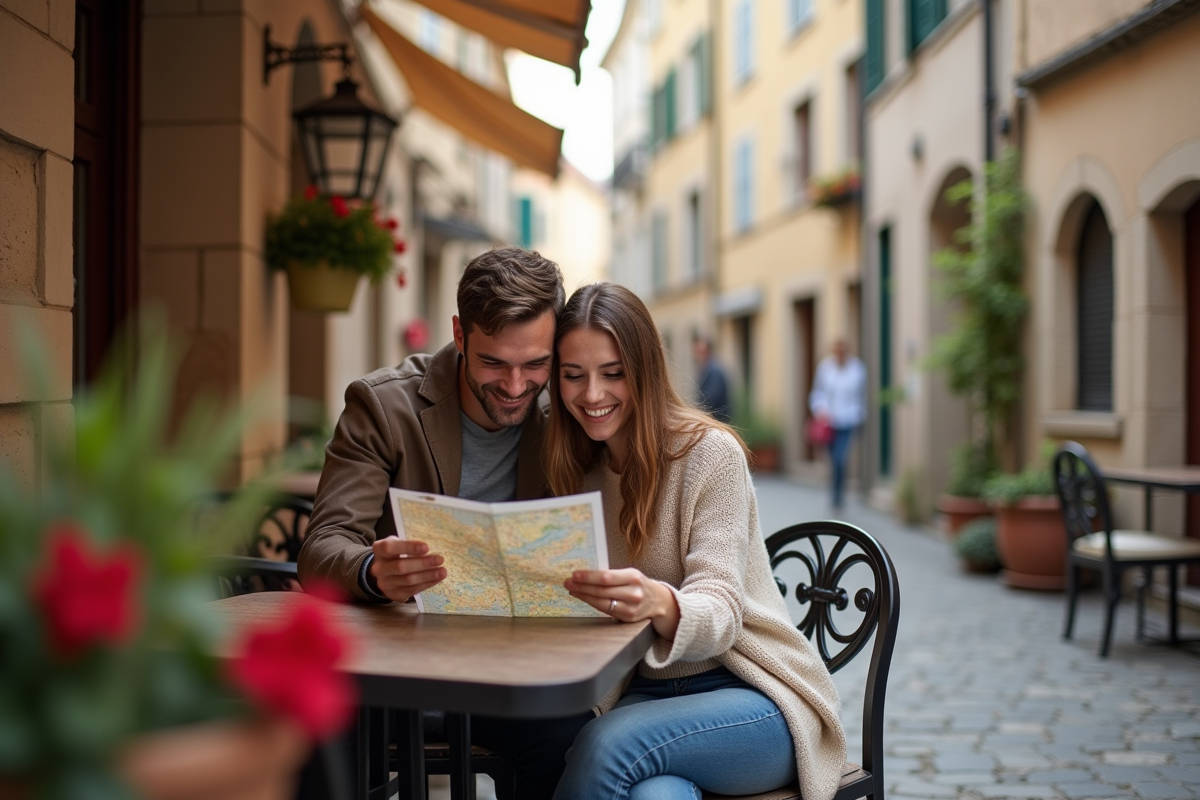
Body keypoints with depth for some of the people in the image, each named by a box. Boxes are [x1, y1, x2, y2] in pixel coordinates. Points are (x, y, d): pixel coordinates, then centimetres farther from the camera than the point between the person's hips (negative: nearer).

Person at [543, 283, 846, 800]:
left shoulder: (709, 452, -10)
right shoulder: (578, 471, 8)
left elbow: (721, 614, -19)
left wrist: (658, 602, -41)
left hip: (753, 695, -2)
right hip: (644, 693, 3)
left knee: (607, 743, -31)